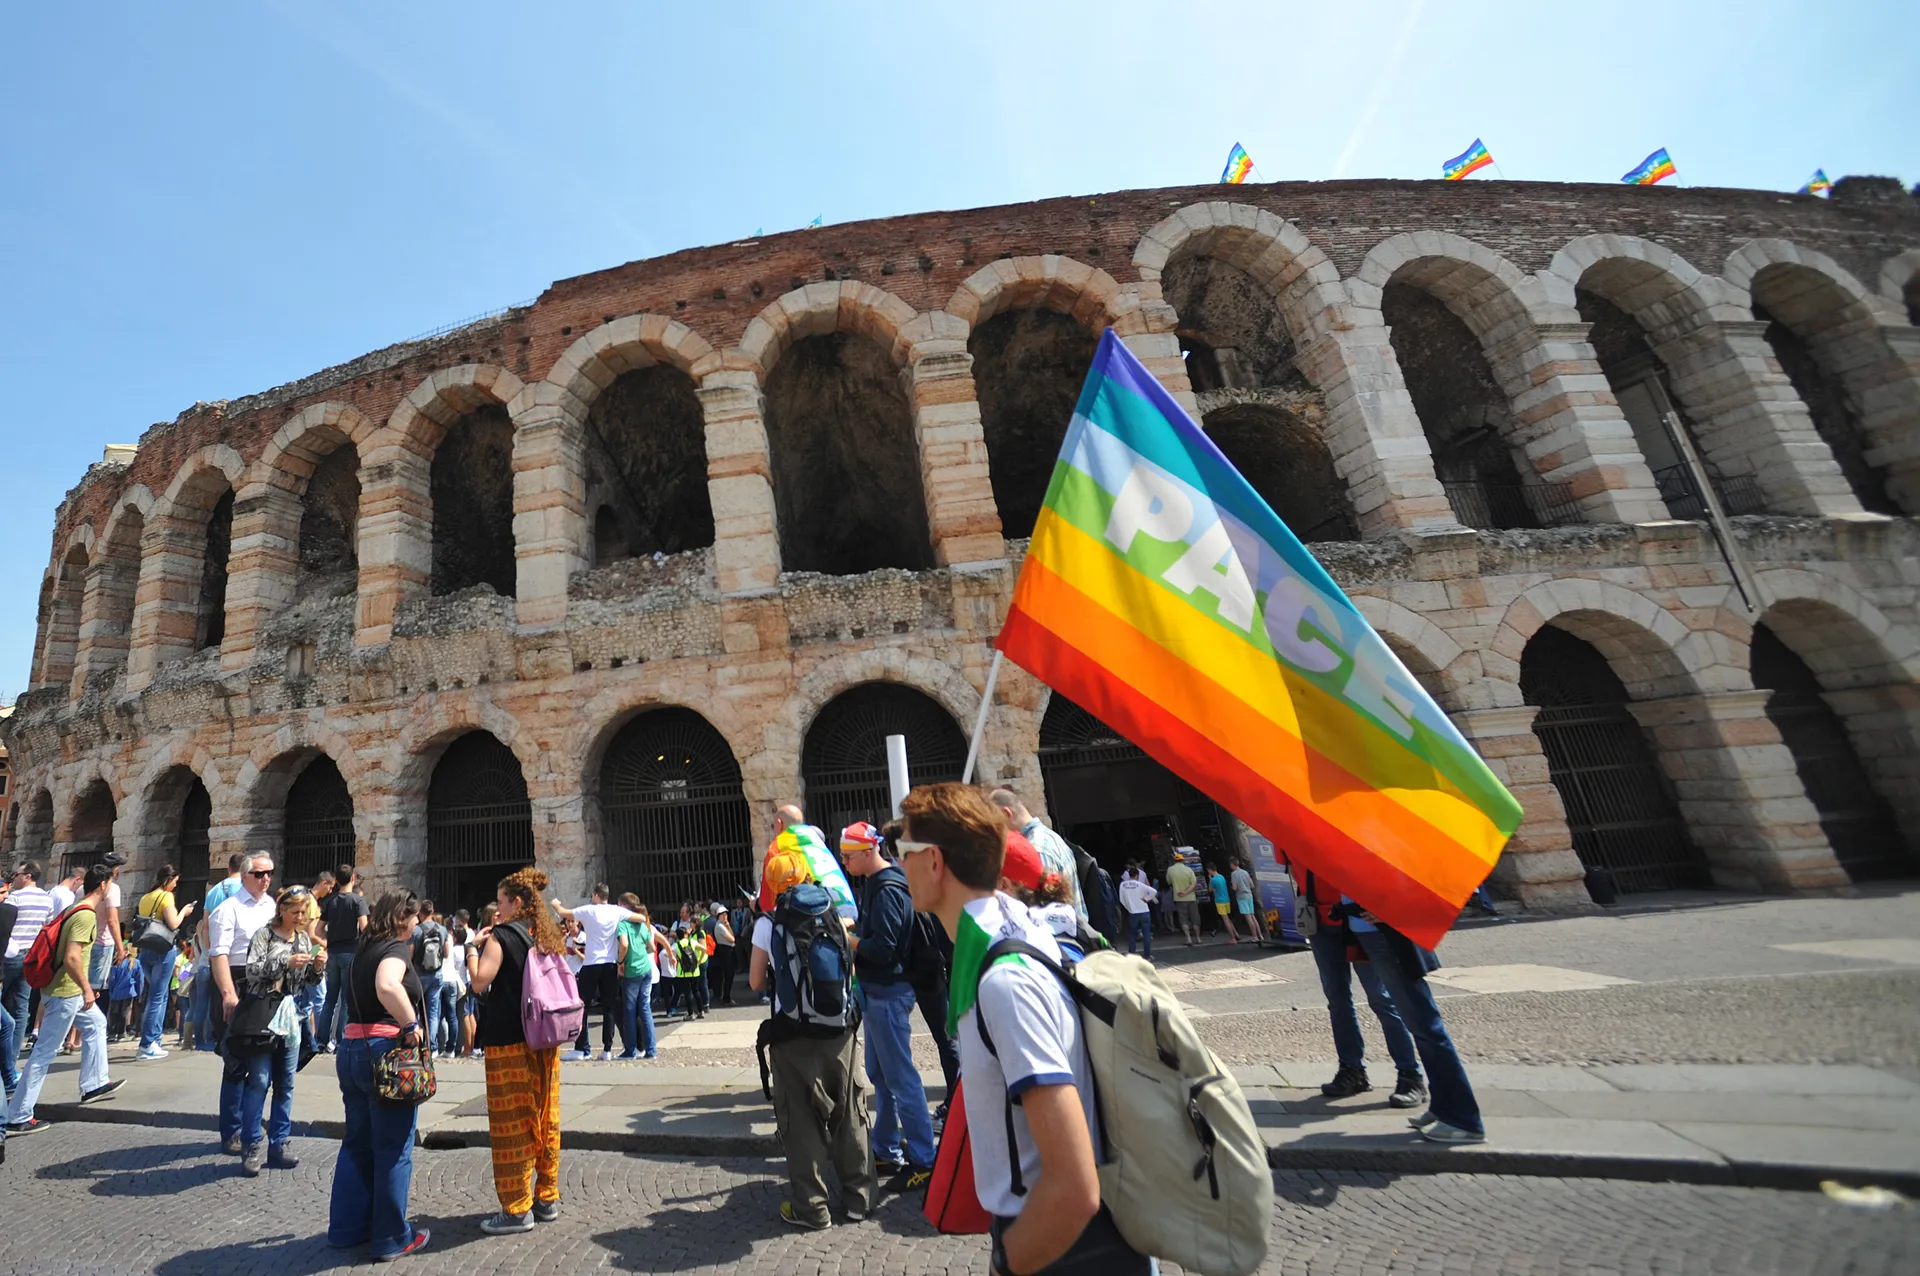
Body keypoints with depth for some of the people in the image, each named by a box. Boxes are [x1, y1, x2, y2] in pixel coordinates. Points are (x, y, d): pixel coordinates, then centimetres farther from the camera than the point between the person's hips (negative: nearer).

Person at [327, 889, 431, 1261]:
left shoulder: (364, 947, 12)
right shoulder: (397, 948, -15)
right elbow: (387, 986, -35)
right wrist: (411, 1025, -22)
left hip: (351, 1049, 9)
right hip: (385, 1051, -9)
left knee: (357, 1142, 20)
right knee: (393, 1148, 4)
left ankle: (347, 1227, 29)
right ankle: (392, 1238, 15)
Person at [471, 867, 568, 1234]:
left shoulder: (502, 935, -11)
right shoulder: (548, 936, 8)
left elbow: (480, 982, -15)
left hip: (508, 1042, -7)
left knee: (511, 1125, 4)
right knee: (545, 1120, 14)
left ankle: (517, 1209, 12)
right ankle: (547, 1198, 24)